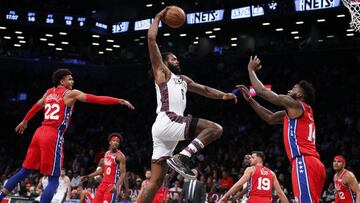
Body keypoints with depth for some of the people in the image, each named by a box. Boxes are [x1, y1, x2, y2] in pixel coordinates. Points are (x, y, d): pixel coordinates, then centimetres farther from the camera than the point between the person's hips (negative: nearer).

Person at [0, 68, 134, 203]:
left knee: (25, 171, 20)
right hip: (53, 136, -7)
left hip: (40, 132, 8)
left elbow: (36, 107, 35)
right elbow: (97, 99, -6)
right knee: (53, 180, -4)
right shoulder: (71, 94, 0)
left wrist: (25, 121, 51)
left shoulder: (49, 92, 19)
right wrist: (120, 101, -6)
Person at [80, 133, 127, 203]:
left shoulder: (120, 156, -12)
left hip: (112, 186, -8)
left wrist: (116, 186, -31)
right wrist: (87, 177, 23)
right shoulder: (106, 154, 12)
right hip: (103, 183, 8)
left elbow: (123, 174, -17)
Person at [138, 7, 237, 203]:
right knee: (215, 128, -12)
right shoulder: (161, 72, 10)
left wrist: (223, 95, 18)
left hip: (164, 127, 8)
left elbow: (205, 90, 35)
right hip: (166, 122, -8)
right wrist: (158, 17, 11)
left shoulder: (183, 80, 33)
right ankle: (182, 157, -21)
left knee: (155, 181, 2)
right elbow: (151, 39, 1)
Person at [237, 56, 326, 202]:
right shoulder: (295, 111, 27)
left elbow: (262, 91, -1)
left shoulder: (295, 105, -1)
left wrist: (251, 70, 15)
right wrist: (249, 99, 32)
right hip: (312, 163, 10)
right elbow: (270, 118, 33)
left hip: (304, 163, -10)